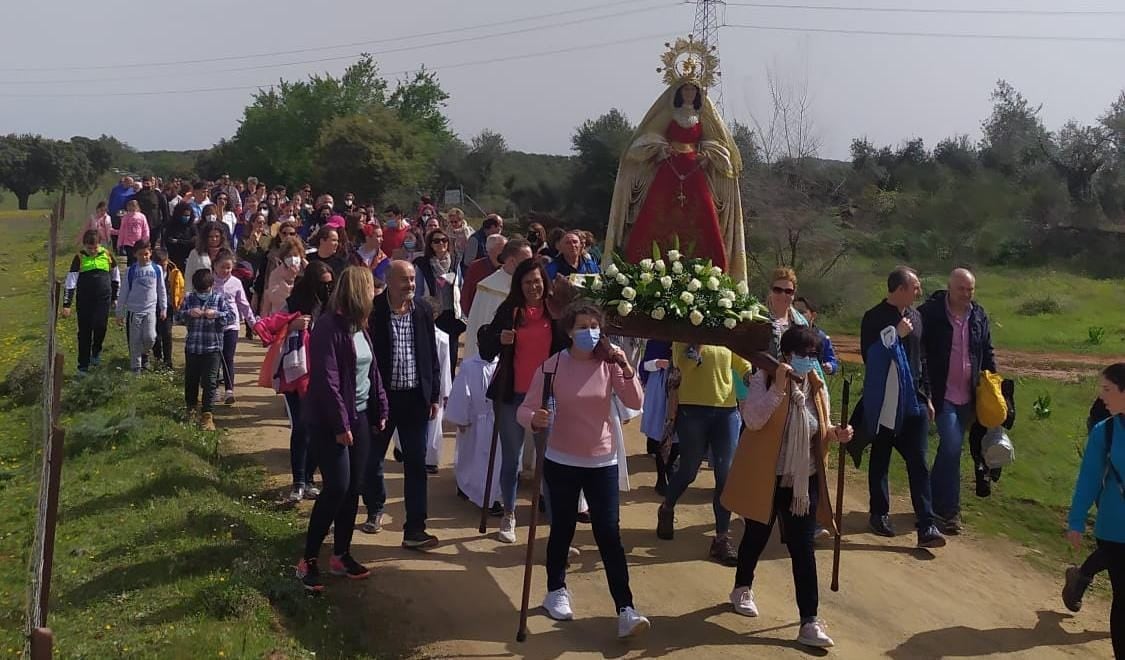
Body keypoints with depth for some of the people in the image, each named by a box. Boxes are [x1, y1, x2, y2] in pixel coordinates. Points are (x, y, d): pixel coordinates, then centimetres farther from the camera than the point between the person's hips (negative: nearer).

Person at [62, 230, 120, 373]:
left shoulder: (107, 255, 0)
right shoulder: (79, 258, -4)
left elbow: (115, 277, 13)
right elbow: (70, 282, -5)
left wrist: (115, 297, 15)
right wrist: (66, 304, -9)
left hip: (103, 298, 0)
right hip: (84, 300, 0)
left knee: (99, 326, -14)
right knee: (84, 332, 4)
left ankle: (96, 351, 17)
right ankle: (83, 365, 12)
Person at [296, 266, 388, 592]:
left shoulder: (359, 326, 8)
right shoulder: (329, 327, -18)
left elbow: (372, 369, 16)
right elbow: (326, 381, -20)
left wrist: (380, 409, 12)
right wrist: (340, 425, -20)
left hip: (360, 416, 8)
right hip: (331, 421, -8)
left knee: (354, 487, 9)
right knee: (337, 487, -10)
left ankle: (341, 555, 20)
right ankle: (307, 560, 0)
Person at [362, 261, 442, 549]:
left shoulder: (423, 311, 1)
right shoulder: (373, 311, -10)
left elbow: (432, 355, 8)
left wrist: (434, 395, 7)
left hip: (416, 397, 2)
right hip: (381, 396, -2)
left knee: (416, 464, 2)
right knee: (373, 458, 15)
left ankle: (414, 529, 7)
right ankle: (375, 508, 41)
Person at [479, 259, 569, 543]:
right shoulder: (508, 310, -1)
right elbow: (486, 353, 0)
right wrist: (499, 340, -21)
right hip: (512, 395, 1)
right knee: (511, 459, 10)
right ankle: (509, 515, 26)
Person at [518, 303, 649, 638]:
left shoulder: (609, 364, -3)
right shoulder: (552, 366, -9)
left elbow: (635, 403, -11)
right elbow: (524, 409, -10)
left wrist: (625, 368, -24)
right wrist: (534, 418, -32)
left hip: (602, 461, 1)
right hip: (561, 461, -1)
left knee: (610, 535, -4)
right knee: (562, 530, 11)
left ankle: (625, 611, -5)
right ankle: (556, 591, 34)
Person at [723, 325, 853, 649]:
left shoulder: (817, 385, 4)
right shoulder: (764, 379, -13)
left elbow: (819, 428, 13)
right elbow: (753, 420, -26)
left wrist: (835, 433, -9)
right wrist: (778, 387, -33)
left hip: (804, 480, 4)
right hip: (765, 477, -3)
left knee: (804, 548, -1)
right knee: (757, 536, 16)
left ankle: (809, 622, -1)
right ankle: (742, 589, 44)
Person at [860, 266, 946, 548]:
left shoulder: (915, 317, 10)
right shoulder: (875, 318, -10)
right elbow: (870, 356, -18)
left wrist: (926, 396, 17)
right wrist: (896, 335, -21)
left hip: (913, 401, 5)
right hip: (884, 402, -5)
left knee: (918, 464, -1)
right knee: (880, 460, 10)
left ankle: (926, 526, -3)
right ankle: (879, 514, 25)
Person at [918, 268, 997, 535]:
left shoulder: (979, 316, 7)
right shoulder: (931, 313, -10)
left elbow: (988, 352, 17)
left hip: (967, 396, 6)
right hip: (942, 394, -5)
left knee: (950, 448, 12)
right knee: (951, 446, -14)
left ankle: (936, 502, 25)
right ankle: (948, 511, -5)